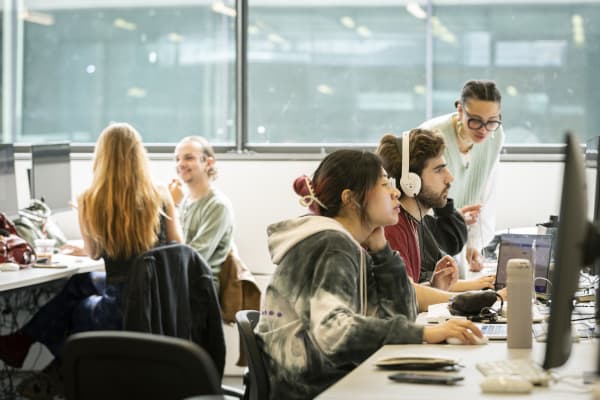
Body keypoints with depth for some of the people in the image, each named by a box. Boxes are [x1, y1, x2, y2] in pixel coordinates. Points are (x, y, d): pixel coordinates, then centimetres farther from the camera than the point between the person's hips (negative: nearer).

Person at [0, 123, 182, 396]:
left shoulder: (90, 201, -9)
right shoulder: (159, 195, -5)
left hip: (123, 311, -3)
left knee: (77, 310, 33)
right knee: (80, 283, 28)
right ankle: (26, 342, 36)